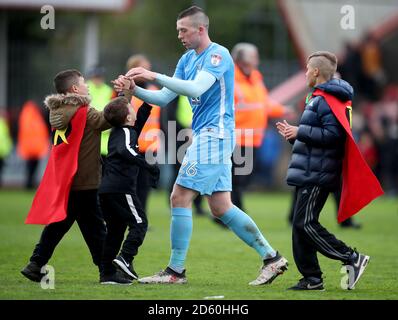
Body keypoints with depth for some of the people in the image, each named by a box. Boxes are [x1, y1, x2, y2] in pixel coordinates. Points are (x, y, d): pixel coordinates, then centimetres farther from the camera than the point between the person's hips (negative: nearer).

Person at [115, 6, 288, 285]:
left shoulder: (218, 55, -11)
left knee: (180, 198, -10)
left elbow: (196, 88, -26)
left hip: (213, 135, -9)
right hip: (206, 136, 9)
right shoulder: (187, 60, 16)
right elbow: (163, 98, 14)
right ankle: (272, 258, 11)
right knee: (221, 207, 7)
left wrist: (154, 76, -26)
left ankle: (176, 271, -4)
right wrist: (135, 89, -2)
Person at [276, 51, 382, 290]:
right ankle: (312, 278, 11)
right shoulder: (320, 98, 20)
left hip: (317, 176, -11)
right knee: (301, 225, 9)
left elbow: (332, 135, -24)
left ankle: (353, 259, -10)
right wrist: (294, 134, 23)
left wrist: (300, 131, -19)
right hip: (310, 174, 11)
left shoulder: (327, 100, -14)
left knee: (306, 224, -12)